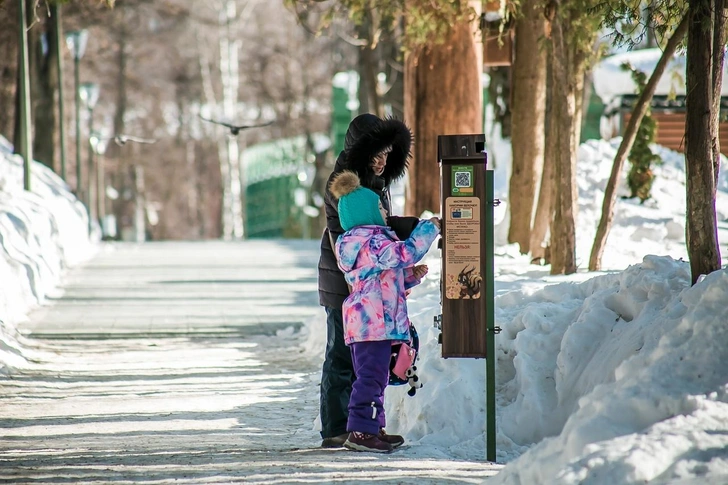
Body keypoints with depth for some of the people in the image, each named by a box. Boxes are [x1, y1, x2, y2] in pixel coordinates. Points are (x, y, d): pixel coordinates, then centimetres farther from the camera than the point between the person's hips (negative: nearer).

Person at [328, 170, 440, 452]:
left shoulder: (368, 240, 22)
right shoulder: (371, 241, -14)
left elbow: (386, 280, 29)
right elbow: (405, 252, -27)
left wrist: (411, 276, 14)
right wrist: (429, 228, -14)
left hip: (364, 320, 11)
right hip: (374, 320, -11)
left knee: (374, 376, 17)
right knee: (372, 374, -12)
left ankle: (374, 428, 24)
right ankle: (360, 431, -13)